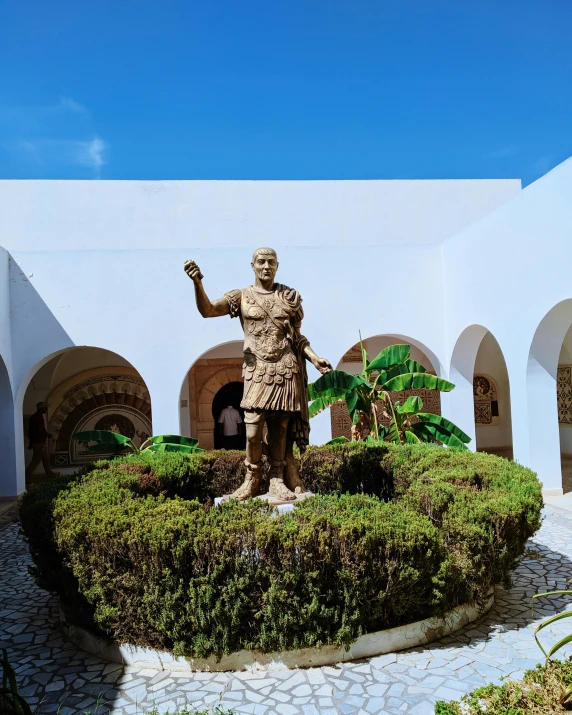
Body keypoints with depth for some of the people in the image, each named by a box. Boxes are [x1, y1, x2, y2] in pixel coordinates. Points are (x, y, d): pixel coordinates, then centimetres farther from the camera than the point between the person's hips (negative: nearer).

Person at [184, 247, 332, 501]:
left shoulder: (289, 296, 10)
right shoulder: (241, 297, 5)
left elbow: (297, 337, 15)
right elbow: (207, 310, -10)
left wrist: (314, 357, 1)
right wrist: (198, 283, -26)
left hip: (286, 369, 1)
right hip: (257, 371, -1)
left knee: (281, 428, 4)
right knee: (252, 431, -7)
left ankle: (277, 480, 17)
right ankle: (251, 480, 13)